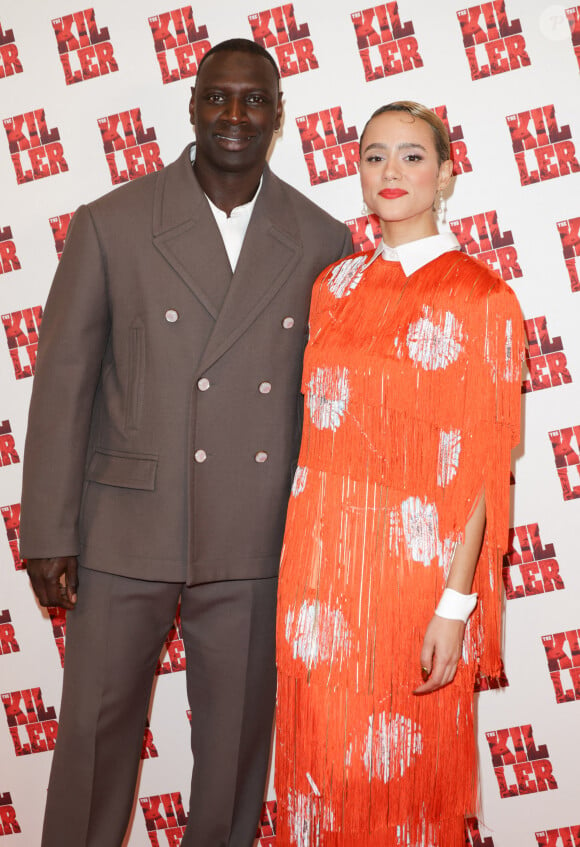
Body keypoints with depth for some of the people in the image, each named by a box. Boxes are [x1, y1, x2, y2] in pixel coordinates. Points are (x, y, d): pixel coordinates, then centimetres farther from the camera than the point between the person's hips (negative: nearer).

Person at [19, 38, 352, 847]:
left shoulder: (322, 242, 1)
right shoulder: (110, 225, -3)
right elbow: (63, 384, -3)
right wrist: (49, 533, -4)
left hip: (255, 542, 1)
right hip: (125, 534, -1)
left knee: (238, 740, 14)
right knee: (95, 731, 10)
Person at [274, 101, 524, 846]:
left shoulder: (480, 296, -7)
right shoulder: (335, 283, 8)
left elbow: (482, 463, -10)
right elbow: (316, 425, 9)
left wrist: (457, 603, -15)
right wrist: (300, 559, 4)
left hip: (416, 562, -4)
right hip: (322, 558, 4)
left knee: (407, 770, 8)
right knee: (318, 751, 13)